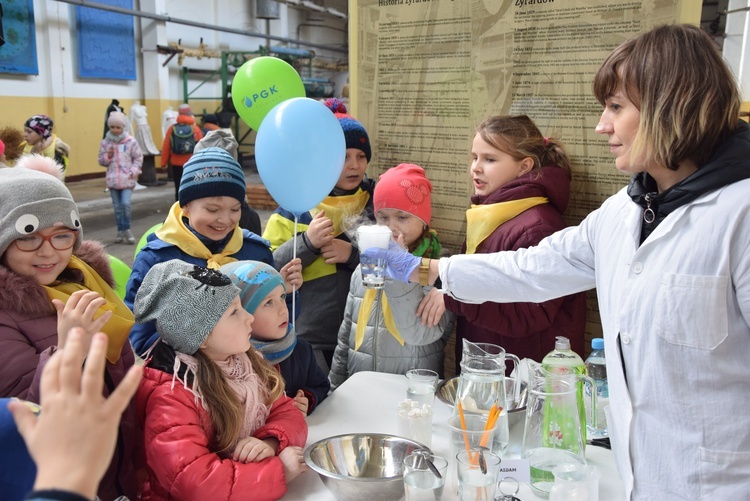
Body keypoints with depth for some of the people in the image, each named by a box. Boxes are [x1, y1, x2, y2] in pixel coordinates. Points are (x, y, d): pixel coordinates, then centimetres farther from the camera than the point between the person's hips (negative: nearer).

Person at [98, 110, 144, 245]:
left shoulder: (131, 141, -3)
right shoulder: (105, 142, 3)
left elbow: (138, 158, 2)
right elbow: (101, 161, 10)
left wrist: (133, 171, -9)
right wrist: (107, 156, -10)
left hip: (127, 179, -2)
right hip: (113, 179, 3)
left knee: (126, 203, -14)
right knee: (117, 206, 8)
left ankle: (126, 229, 2)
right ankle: (121, 231, 19)